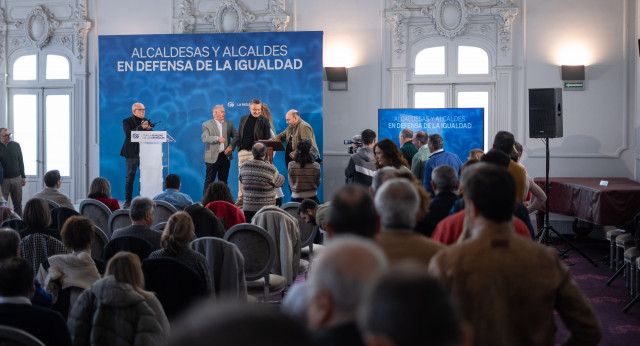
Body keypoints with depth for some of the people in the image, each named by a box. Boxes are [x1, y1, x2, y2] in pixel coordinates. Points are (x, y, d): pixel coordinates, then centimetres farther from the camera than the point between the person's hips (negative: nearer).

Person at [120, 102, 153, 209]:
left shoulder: (146, 121, 14)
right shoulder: (127, 121, 1)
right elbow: (129, 134, -15)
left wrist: (148, 129, -12)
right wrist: (141, 127, -24)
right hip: (131, 153, -4)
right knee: (130, 178, 0)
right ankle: (127, 201, 5)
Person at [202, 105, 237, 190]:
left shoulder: (229, 124, 13)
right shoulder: (206, 124, 1)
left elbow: (236, 136, 9)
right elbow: (204, 138, -12)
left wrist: (231, 146, -7)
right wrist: (217, 139, -23)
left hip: (225, 156, 4)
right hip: (213, 157, -4)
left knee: (223, 181, 8)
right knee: (209, 180, -1)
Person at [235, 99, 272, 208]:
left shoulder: (264, 121, 1)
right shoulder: (243, 119, 13)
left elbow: (267, 139, 0)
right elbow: (239, 135, 17)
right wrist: (238, 147, 5)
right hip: (243, 151, 4)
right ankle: (241, 198, 12)